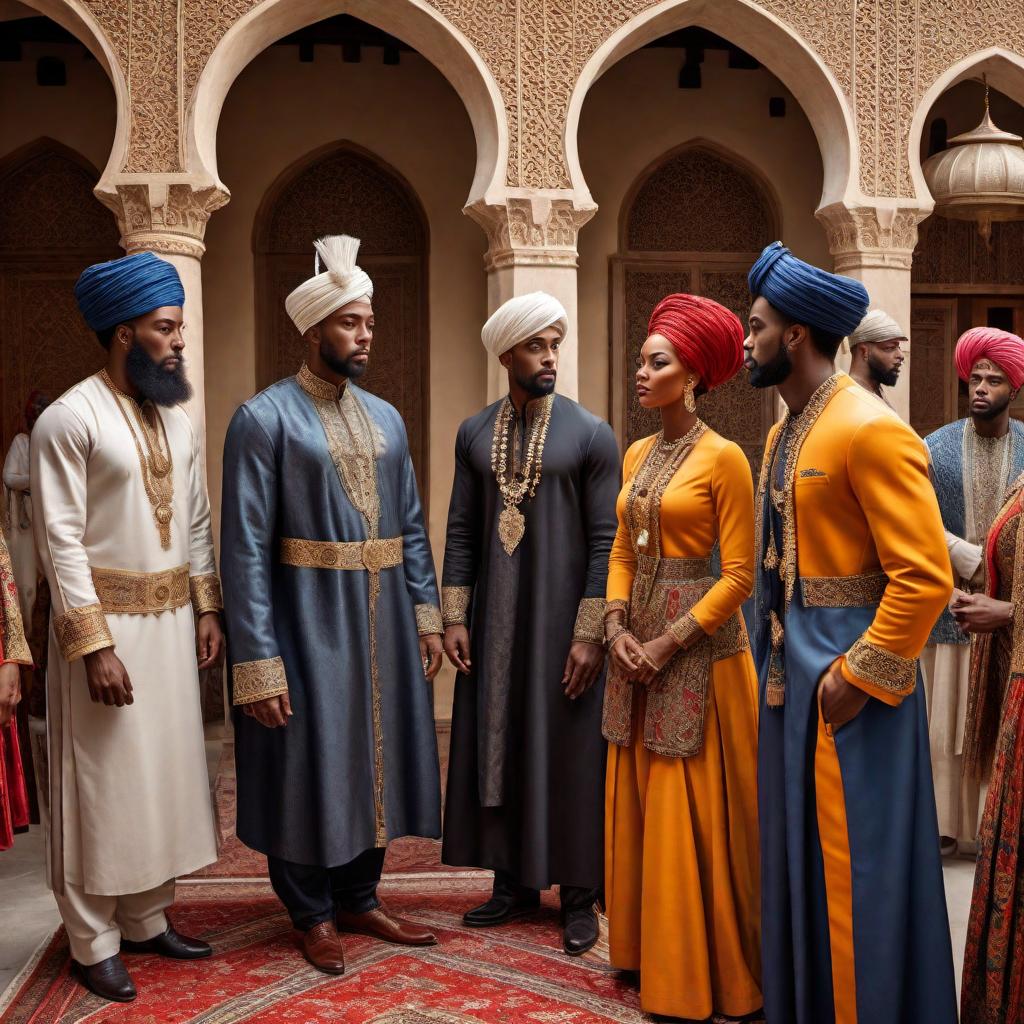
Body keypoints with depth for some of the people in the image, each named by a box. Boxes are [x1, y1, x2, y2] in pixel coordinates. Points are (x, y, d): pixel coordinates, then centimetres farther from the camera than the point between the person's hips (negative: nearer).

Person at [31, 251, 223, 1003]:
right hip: (105, 622, -7)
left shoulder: (178, 420, 9)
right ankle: (95, 943, 16)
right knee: (104, 783, 3)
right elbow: (62, 542, -16)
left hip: (171, 620, 7)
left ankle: (148, 920, 27)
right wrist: (95, 645, -19)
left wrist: (207, 609, 7)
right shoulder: (70, 419, -13)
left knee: (163, 770, 13)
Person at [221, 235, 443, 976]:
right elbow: (246, 547, -14)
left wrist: (426, 613, 5)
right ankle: (314, 914, 25)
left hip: (383, 620, 6)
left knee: (375, 754, 15)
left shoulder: (385, 419, 10)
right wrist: (257, 661, -18)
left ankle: (360, 898, 32)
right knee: (309, 763, 6)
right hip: (308, 623, -6)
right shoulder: (265, 419, -10)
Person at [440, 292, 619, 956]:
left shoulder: (591, 434, -5)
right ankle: (515, 881, 24)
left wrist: (590, 633, -13)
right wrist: (455, 617, 1)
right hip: (494, 621, 4)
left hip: (563, 619, -4)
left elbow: (605, 541, -8)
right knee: (499, 744, 9)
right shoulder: (475, 434, 6)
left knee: (569, 752, 3)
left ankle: (580, 896, 15)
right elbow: (462, 530, 8)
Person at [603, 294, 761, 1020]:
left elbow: (739, 574, -13)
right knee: (640, 806, 12)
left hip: (699, 649, -7)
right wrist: (617, 626, -2)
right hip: (639, 647, 7)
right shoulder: (637, 455, 10)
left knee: (695, 815, -1)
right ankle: (653, 953, 26)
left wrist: (669, 643, -15)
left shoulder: (723, 458, -11)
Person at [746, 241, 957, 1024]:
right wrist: (778, 659, 12)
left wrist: (858, 676, -19)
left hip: (848, 671, -9)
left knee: (854, 865, 1)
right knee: (800, 857, 17)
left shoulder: (871, 430, -16)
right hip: (790, 668, 9)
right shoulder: (785, 434, 13)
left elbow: (925, 577, -20)